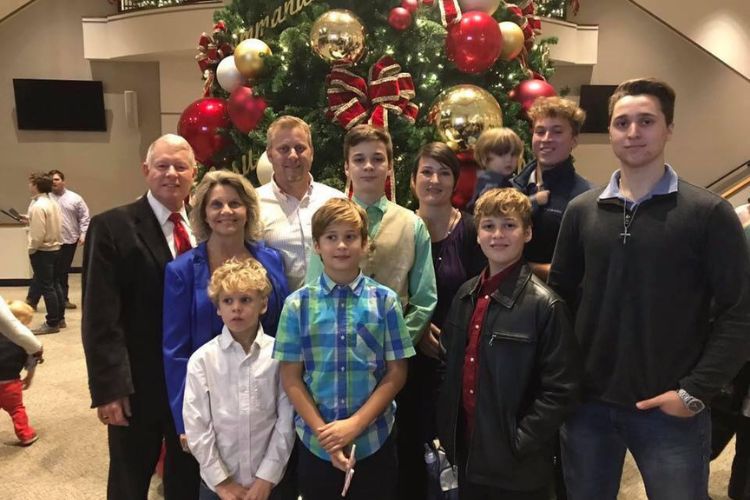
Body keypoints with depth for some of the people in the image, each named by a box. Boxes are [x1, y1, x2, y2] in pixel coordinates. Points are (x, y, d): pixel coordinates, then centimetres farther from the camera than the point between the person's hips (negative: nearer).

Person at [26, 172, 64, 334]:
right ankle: (59, 318, 25)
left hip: (42, 251, -9)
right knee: (53, 284, 16)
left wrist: (31, 249, -10)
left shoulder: (38, 206, -20)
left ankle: (52, 323, 6)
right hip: (54, 248, 9)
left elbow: (38, 234, -23)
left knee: (46, 287, -2)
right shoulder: (52, 203, 7)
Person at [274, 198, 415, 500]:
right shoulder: (298, 304, -4)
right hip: (315, 441, 1)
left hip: (373, 440, 0)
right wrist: (323, 432, -9)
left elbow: (396, 373, -4)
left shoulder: (385, 301, -5)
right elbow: (291, 378, -2)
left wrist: (355, 424, -11)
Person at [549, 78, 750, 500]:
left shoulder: (709, 212, -6)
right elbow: (560, 294, 7)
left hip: (670, 410, -3)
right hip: (587, 403, 3)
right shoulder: (582, 210, 4)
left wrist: (696, 391, -12)